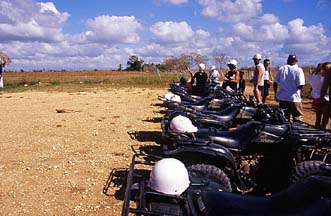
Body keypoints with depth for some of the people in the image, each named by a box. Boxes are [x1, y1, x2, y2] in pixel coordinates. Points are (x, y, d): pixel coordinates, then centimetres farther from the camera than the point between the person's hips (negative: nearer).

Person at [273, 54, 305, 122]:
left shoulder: (281, 69, 3)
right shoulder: (298, 70, -9)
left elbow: (275, 82, 5)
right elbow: (300, 85, -16)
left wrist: (276, 93, 16)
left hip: (282, 98, 4)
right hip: (294, 98, -4)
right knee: (297, 119, 3)